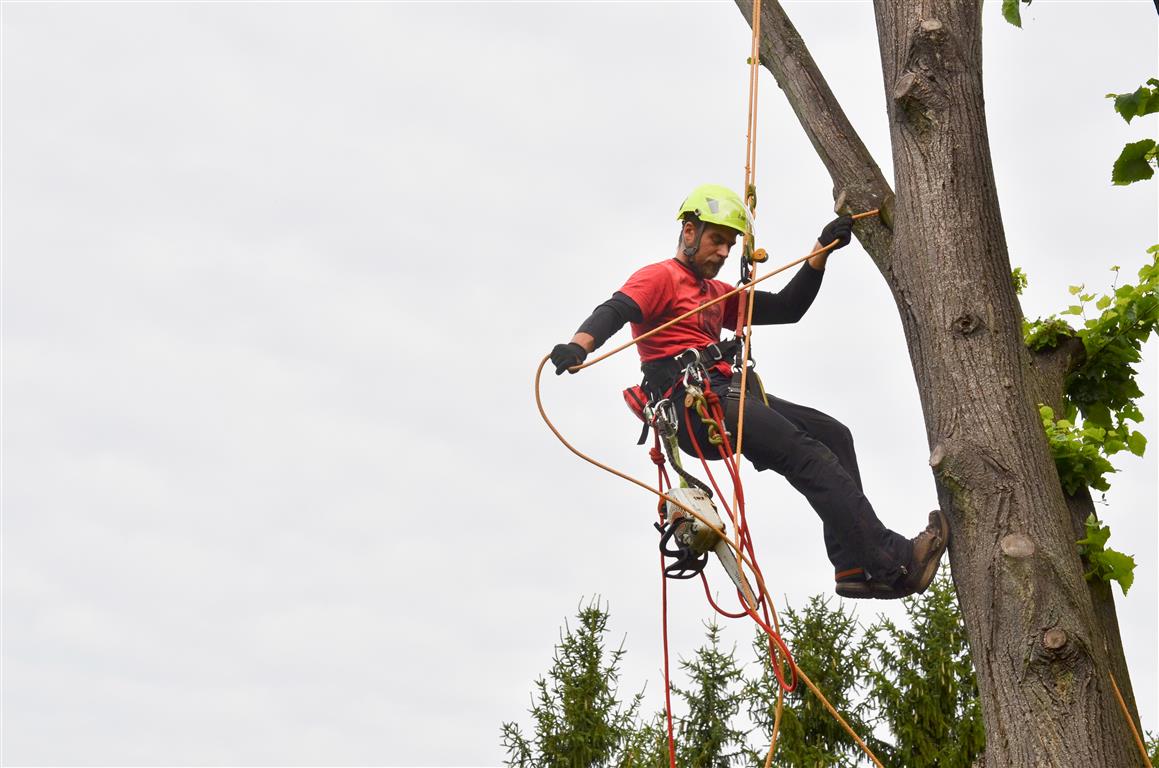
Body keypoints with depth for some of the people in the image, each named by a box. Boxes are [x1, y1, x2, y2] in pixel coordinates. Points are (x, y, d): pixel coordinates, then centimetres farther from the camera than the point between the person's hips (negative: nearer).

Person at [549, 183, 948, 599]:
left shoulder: (717, 294, 29)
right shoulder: (660, 277, 3)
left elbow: (786, 308, 25)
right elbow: (615, 310, -15)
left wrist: (823, 250, 15)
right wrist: (578, 345, -37)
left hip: (727, 394, 10)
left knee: (833, 434, 2)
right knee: (807, 454, -19)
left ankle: (854, 566, -7)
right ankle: (889, 560, -22)